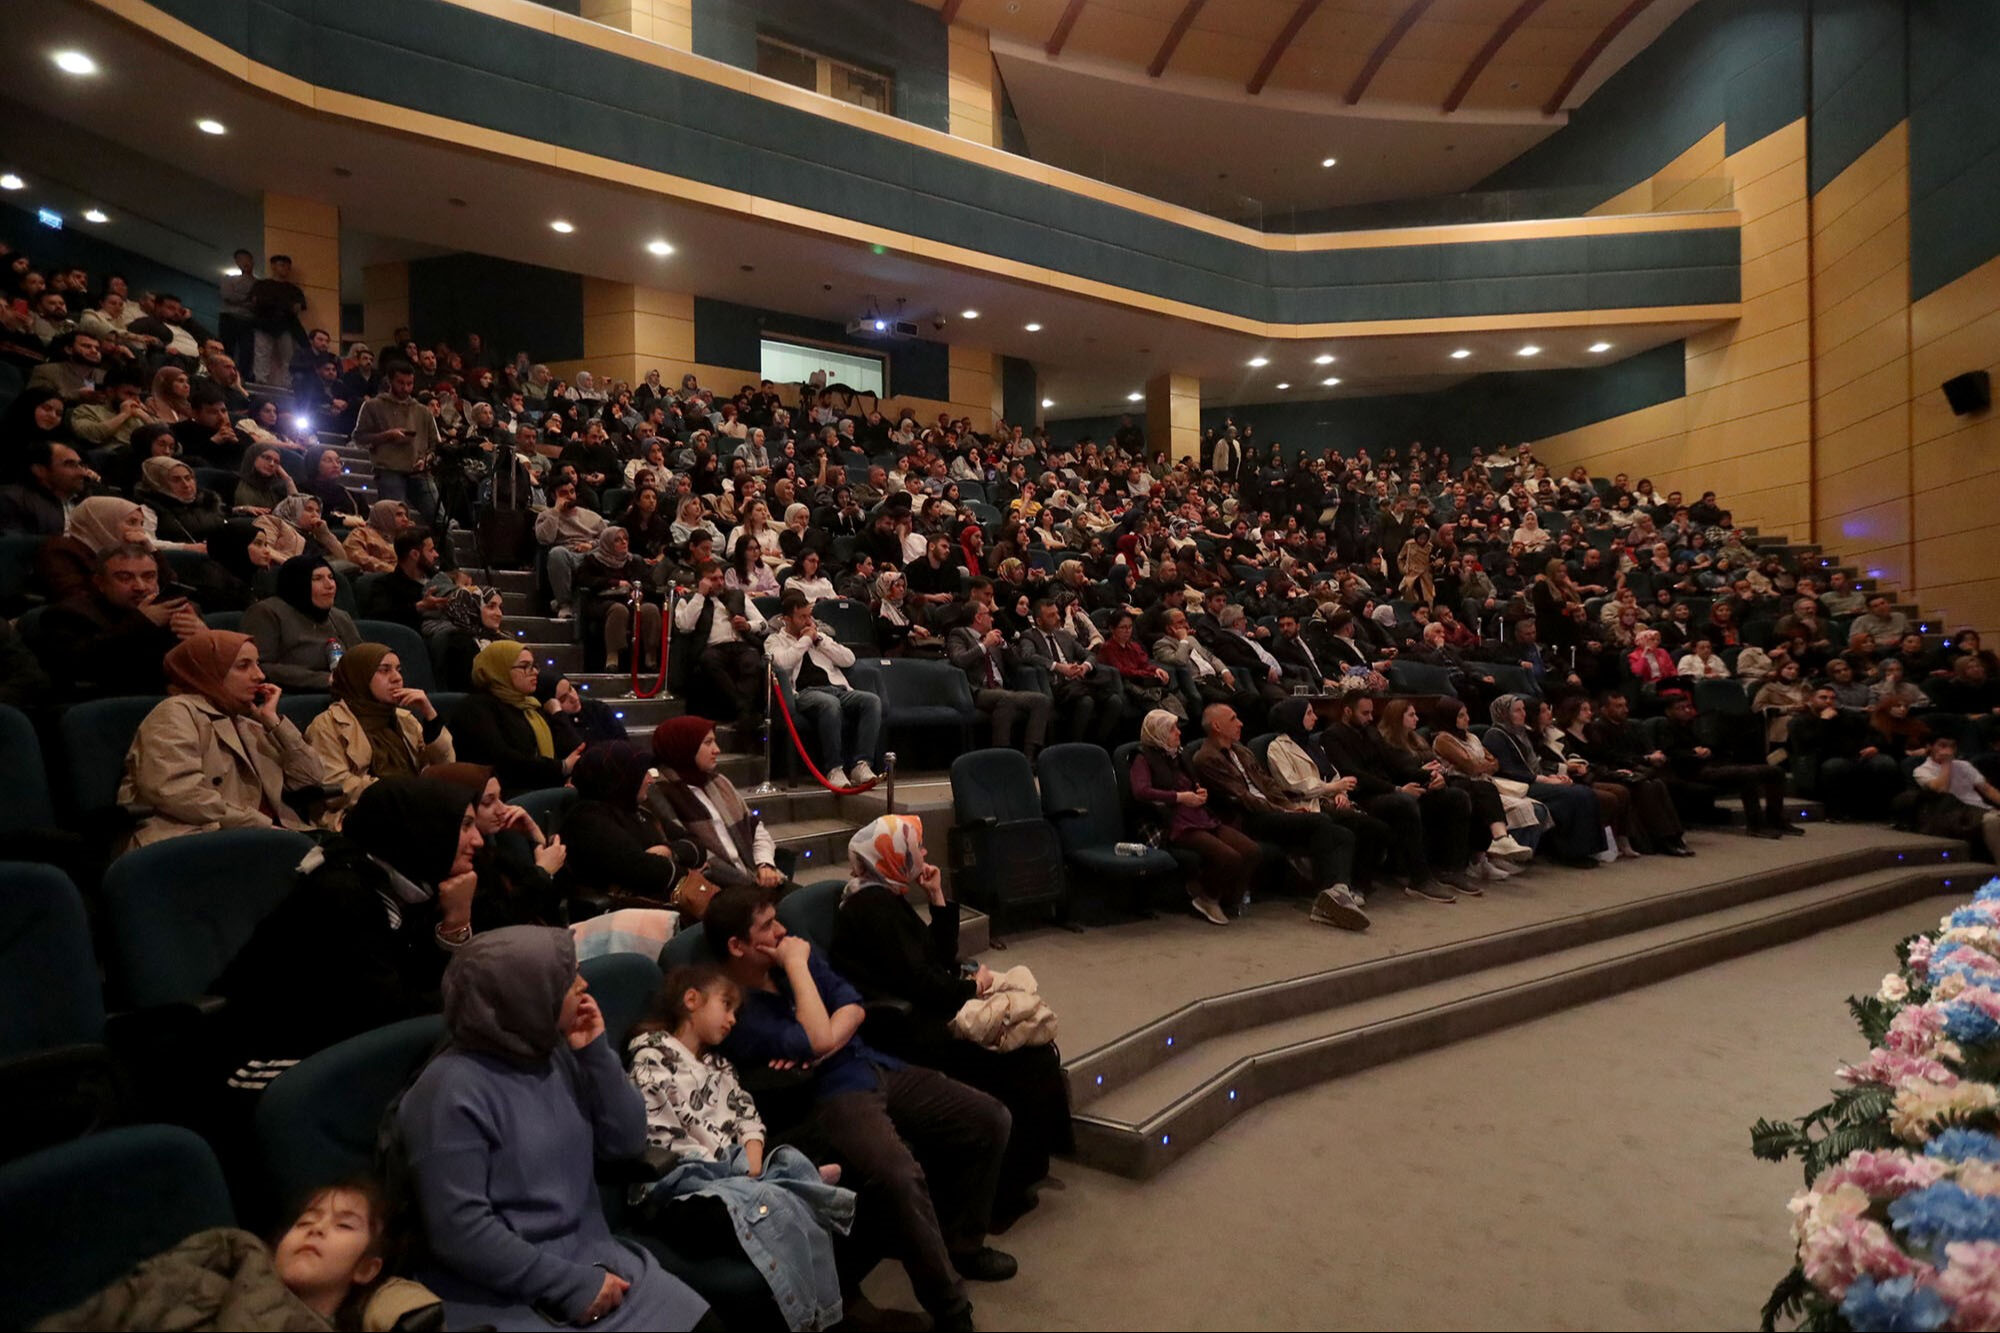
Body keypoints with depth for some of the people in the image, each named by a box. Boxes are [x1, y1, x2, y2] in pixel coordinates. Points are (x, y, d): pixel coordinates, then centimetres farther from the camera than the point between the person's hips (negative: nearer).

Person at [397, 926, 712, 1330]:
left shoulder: (558, 1052, 2)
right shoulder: (453, 1092, -17)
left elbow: (627, 1142, 3)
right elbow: (459, 1231, -20)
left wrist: (596, 1053, -9)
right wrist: (573, 1286, -17)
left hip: (592, 1259, 6)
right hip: (500, 1296, -6)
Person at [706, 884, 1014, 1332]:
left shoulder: (792, 954, 9)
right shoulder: (732, 1010, -14)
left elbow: (853, 1006, 6)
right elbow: (818, 1040, -24)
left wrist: (818, 1050, -12)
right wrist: (796, 966, -17)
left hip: (878, 1071, 8)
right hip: (825, 1101, -8)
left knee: (991, 1120, 0)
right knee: (899, 1176, -36)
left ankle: (961, 1244, 20)